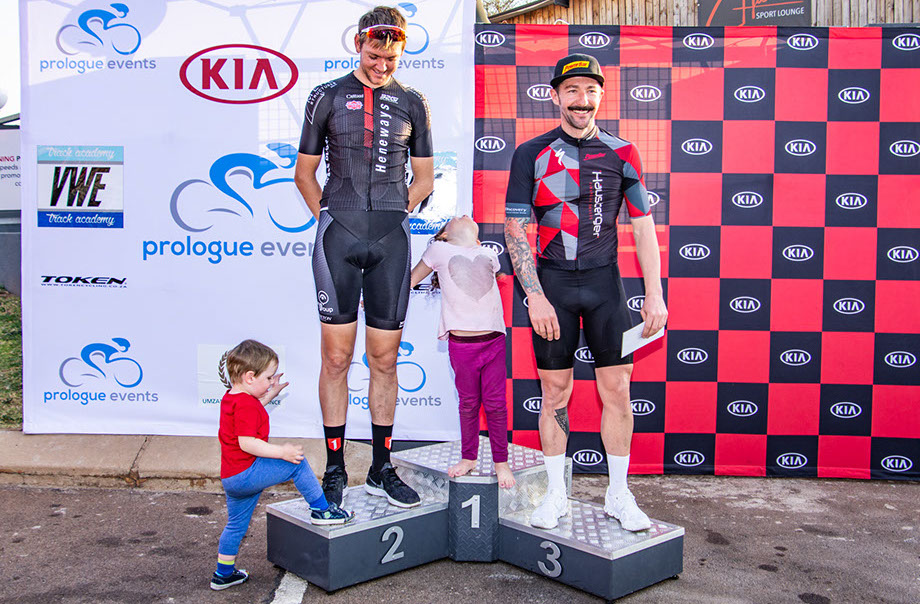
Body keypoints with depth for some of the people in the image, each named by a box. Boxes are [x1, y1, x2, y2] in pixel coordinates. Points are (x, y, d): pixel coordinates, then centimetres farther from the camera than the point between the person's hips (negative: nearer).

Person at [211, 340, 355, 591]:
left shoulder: (231, 398, 13)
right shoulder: (246, 405, -20)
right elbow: (247, 442, -28)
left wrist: (269, 395, 30)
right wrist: (281, 452, -25)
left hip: (231, 479, 11)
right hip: (246, 473, -11)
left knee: (236, 525, 21)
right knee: (297, 464, -9)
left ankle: (223, 574, 32)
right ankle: (321, 510, 1)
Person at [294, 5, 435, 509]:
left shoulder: (412, 103, 11)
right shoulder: (327, 97, 7)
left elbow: (424, 178, 18)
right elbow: (304, 172, 13)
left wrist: (393, 217, 9)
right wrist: (329, 219, 5)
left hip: (391, 240, 2)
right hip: (337, 237, -1)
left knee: (385, 359, 5)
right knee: (336, 357, -1)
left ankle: (381, 470, 16)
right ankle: (335, 471, 10)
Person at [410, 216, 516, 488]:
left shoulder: (489, 255, 14)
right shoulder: (439, 250, 6)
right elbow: (410, 280, 17)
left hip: (493, 340, 2)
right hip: (461, 343, -2)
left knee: (495, 403, 3)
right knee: (468, 403, 8)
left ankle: (500, 461, 16)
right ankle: (468, 457, 24)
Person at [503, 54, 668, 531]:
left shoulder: (622, 154, 6)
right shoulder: (531, 154, 2)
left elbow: (643, 227, 8)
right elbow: (515, 230, -1)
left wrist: (655, 294, 1)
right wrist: (535, 297, -9)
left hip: (605, 281, 1)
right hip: (552, 282, -1)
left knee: (617, 389, 2)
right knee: (555, 392, 5)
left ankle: (619, 496, 16)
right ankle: (556, 494, 19)